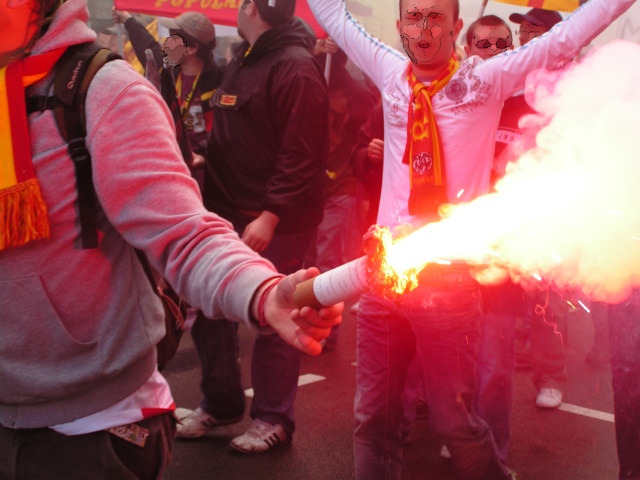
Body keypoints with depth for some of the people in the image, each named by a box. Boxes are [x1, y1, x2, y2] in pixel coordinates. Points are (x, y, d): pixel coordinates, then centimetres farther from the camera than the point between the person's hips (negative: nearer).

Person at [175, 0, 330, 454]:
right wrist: (210, 204, 15)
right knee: (208, 311, 13)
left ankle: (273, 418, 17)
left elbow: (303, 154, -19)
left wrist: (271, 215, -24)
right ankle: (220, 402, 31)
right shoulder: (242, 62, 16)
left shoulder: (296, 67, -12)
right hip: (228, 213, 9)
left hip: (273, 223, -9)